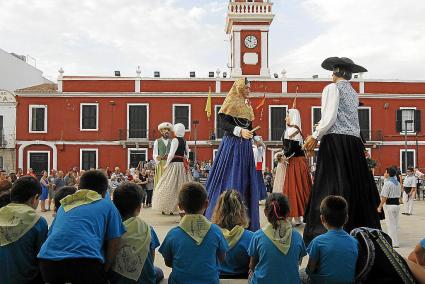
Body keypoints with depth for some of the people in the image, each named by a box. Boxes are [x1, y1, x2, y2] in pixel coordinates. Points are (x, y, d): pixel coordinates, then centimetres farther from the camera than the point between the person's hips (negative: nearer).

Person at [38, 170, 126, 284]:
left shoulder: (64, 205, 31)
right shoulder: (107, 205, 19)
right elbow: (114, 243, 10)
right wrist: (103, 271, 19)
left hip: (48, 258, 5)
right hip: (84, 259, -4)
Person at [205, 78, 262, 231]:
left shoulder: (247, 106, 20)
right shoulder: (231, 102, -3)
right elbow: (224, 124, -14)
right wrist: (240, 131, -26)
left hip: (245, 146, 8)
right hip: (232, 145, -8)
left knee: (246, 182, 5)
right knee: (231, 180, -10)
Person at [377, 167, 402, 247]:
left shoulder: (387, 183, -16)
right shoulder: (397, 183, 9)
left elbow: (384, 197, -18)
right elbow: (399, 195, 14)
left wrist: (380, 206, -12)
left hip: (389, 205, -8)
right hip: (397, 204, 8)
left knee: (391, 224, 0)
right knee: (396, 224, 15)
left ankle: (394, 243, 3)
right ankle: (395, 241, 24)